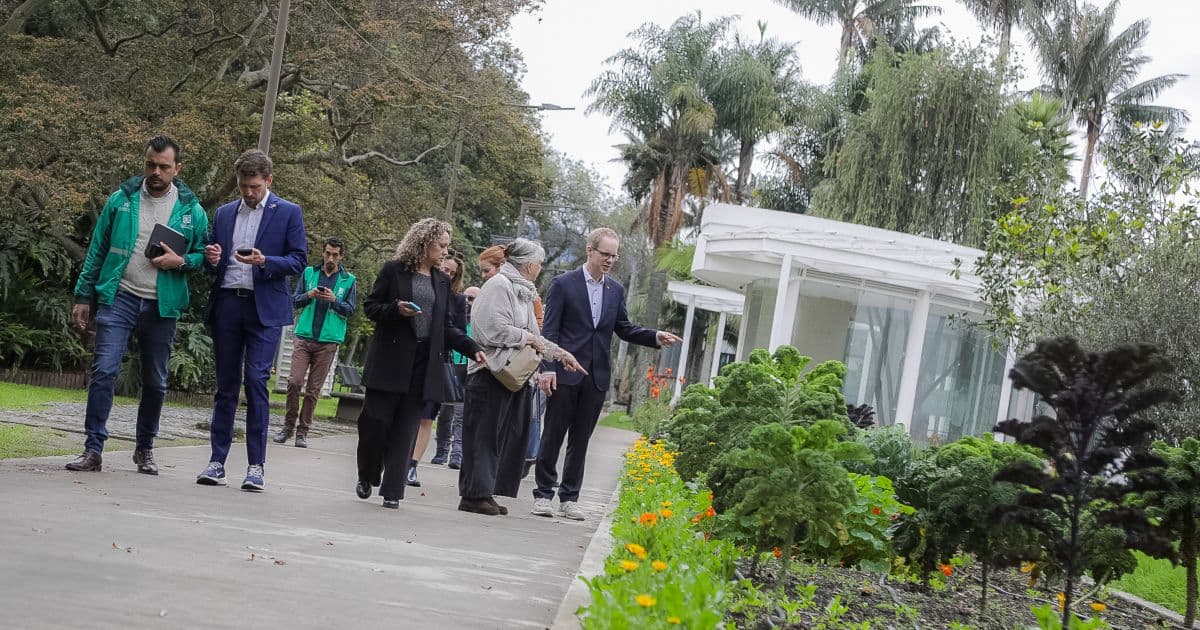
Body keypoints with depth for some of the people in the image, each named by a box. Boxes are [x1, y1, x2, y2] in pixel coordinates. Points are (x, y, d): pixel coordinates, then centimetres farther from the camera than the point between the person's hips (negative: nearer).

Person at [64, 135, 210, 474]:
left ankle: (145, 449, 25)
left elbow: (204, 255, 10)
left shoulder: (191, 210, 3)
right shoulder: (121, 200, 4)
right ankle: (93, 449, -8)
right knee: (104, 370, -12)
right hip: (119, 297, -1)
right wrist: (83, 296, 5)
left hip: (162, 306, 1)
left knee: (155, 382, 9)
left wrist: (181, 261, -12)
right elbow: (97, 251, 8)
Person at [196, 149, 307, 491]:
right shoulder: (224, 213, 16)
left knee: (256, 381, -10)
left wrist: (265, 262, -16)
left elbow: (299, 260, 0)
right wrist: (212, 260, -3)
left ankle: (256, 465, -6)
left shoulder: (288, 213, 4)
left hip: (264, 307, -4)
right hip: (227, 304, 4)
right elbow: (212, 263, 20)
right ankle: (217, 461, 8)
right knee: (226, 384, 6)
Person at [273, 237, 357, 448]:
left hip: (328, 340, -1)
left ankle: (303, 431, 8)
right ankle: (288, 425, 4)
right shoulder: (309, 272, 9)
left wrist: (334, 300, -13)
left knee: (314, 389, 1)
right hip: (305, 336, 1)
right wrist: (308, 296, -11)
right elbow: (294, 301, 10)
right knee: (294, 381, -10)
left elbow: (350, 310, 4)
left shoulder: (348, 280, 6)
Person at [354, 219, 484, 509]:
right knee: (376, 420, -4)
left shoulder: (442, 281, 14)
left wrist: (473, 349, 1)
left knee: (405, 429, 1)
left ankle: (392, 490, 3)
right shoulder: (394, 270, 1)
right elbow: (370, 307, 3)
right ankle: (367, 477, 19)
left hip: (423, 363, 4)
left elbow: (447, 327, 14)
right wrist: (396, 309, -16)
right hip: (390, 360, -3)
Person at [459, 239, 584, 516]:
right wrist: (527, 338, -9)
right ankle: (474, 494, -3)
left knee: (506, 436, 8)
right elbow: (495, 330, -19)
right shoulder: (499, 286, -10)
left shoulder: (523, 292, 20)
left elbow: (532, 336, 25)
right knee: (484, 434, -6)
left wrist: (559, 353, 19)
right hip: (491, 373, -9)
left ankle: (484, 493, 12)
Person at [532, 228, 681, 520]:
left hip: (597, 376, 4)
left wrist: (656, 337, -1)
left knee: (580, 440, 8)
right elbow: (550, 330, -6)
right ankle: (543, 494, 9)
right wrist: (547, 368, -14)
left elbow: (624, 329, 15)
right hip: (566, 374, -4)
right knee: (553, 435, 1)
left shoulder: (616, 290, 10)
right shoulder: (564, 284, -4)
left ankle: (569, 498, 14)